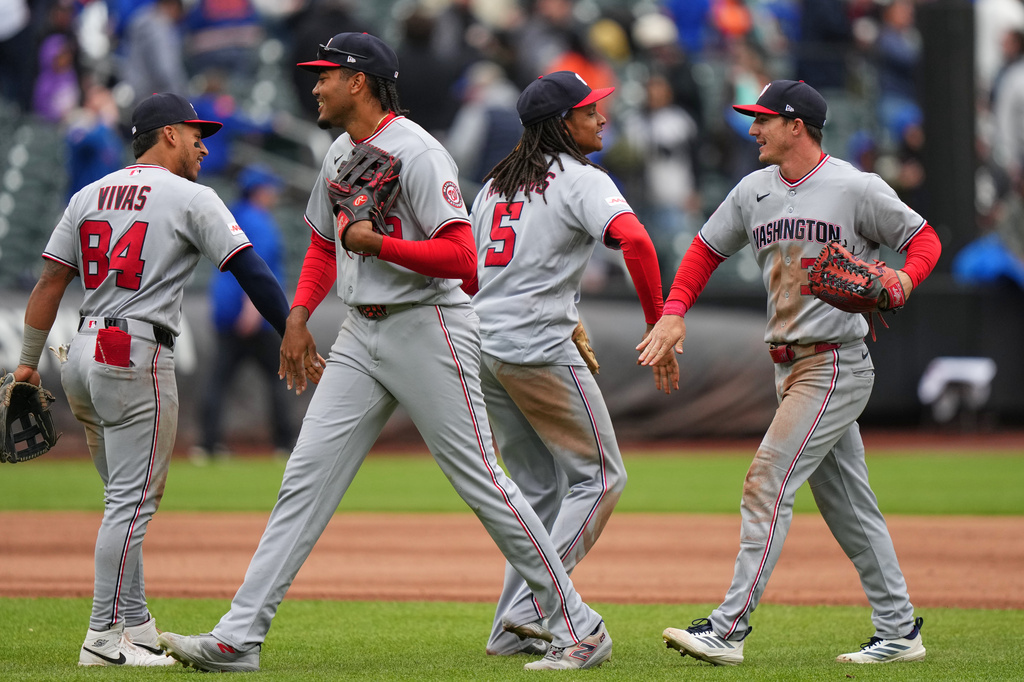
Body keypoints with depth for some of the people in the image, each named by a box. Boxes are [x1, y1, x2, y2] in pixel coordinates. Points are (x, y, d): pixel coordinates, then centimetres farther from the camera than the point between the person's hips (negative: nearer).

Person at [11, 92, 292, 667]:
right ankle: (105, 638, -9)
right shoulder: (190, 198, -3)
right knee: (133, 501, -6)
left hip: (82, 357, 8)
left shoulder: (89, 195, 15)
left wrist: (28, 361, 14)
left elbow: (50, 281, 12)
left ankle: (137, 627, 15)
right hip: (137, 359, -8)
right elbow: (251, 271, -9)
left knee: (128, 497, 15)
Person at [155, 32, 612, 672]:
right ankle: (239, 637, 0)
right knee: (307, 476, 2)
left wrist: (376, 242, -20)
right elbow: (324, 245, 27)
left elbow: (463, 259, -22)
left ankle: (579, 629, 3)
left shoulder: (417, 152, -15)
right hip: (362, 335, 8)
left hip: (429, 328, -8)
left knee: (482, 482, -6)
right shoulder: (339, 155, 12)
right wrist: (299, 314, 14)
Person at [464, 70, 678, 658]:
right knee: (600, 476, 1)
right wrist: (660, 331, -19)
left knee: (540, 487, 17)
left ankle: (514, 627, 13)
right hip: (540, 348, -8)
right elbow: (634, 239, -24)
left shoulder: (497, 183, 18)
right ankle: (535, 607, -9)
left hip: (485, 345, 8)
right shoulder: (581, 178, -7)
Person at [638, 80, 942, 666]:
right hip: (791, 368, 8)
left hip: (837, 364, -8)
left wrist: (903, 278, -23)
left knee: (768, 482, -15)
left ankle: (730, 628, -16)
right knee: (847, 506, 10)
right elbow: (707, 249, 18)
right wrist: (675, 312, 4)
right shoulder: (754, 191, 10)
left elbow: (924, 238, -2)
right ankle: (899, 631, 17)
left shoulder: (857, 189, -9)